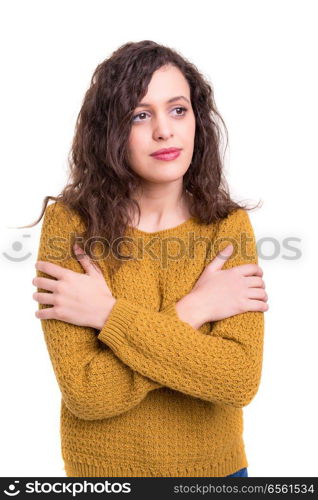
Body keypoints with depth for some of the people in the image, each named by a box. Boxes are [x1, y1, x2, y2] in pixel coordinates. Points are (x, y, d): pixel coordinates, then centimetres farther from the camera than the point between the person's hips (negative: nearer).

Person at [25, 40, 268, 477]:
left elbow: (241, 382, -21)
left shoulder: (230, 225, -11)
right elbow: (84, 393, -21)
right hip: (103, 464, -1)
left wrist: (110, 314, -24)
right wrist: (193, 309, -23)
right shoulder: (70, 224, -16)